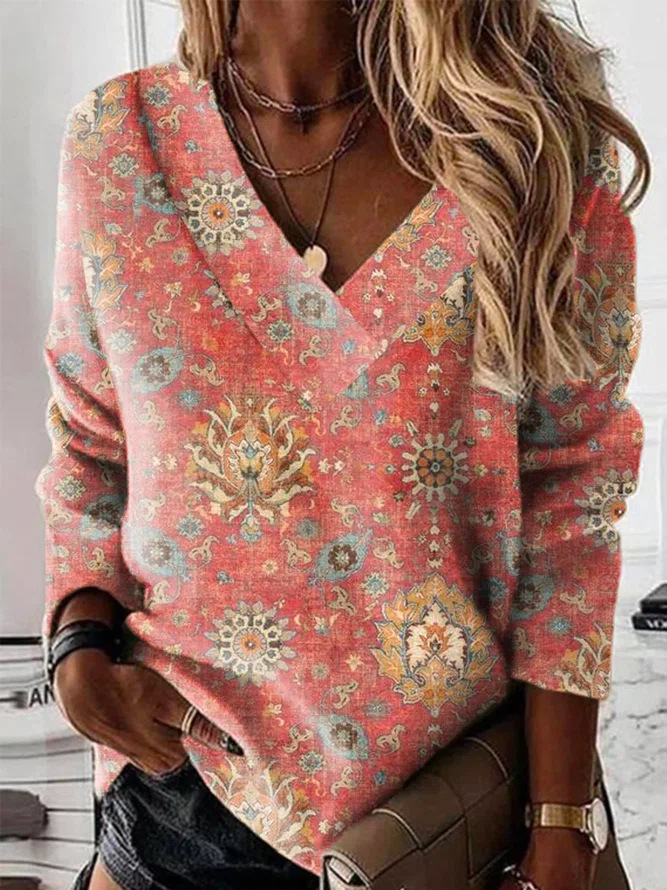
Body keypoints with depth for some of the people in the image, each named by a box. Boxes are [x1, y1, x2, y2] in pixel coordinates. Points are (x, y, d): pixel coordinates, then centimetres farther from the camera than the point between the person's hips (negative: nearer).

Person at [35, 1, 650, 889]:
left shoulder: (533, 139, -10)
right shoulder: (117, 139, -4)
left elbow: (571, 492, -10)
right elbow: (88, 443, 6)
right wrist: (79, 643, -10)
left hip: (452, 784, 0)